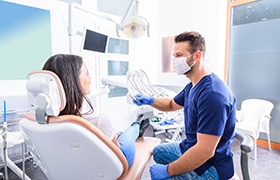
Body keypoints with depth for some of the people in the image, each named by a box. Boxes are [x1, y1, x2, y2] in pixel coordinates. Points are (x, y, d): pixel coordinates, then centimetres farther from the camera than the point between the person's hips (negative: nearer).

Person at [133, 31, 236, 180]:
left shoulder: (212, 94, -31)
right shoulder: (193, 85, 2)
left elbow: (205, 151, -32)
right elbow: (172, 104, 17)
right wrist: (150, 101, -3)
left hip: (208, 167, -9)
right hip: (190, 148, 9)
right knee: (158, 152, 26)